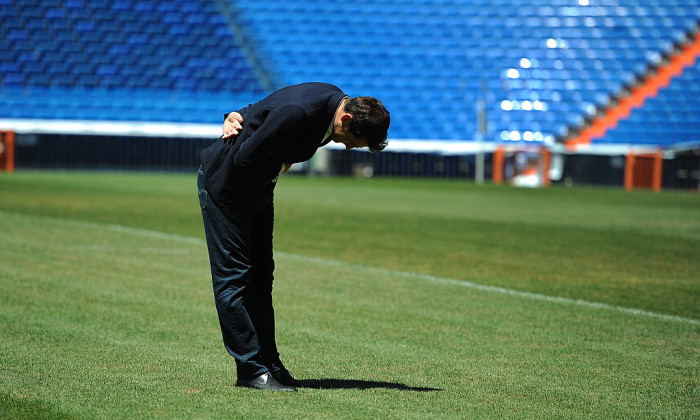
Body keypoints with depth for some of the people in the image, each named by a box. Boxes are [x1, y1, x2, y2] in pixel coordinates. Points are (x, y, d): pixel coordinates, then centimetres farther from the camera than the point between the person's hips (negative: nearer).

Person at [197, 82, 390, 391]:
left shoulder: (336, 103, -5)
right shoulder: (297, 112, -34)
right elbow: (245, 159, -28)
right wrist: (281, 167, -11)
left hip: (258, 189, 9)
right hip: (225, 183, -9)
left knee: (260, 276, 10)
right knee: (233, 277, -5)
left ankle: (268, 363, 15)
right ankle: (251, 370, -4)